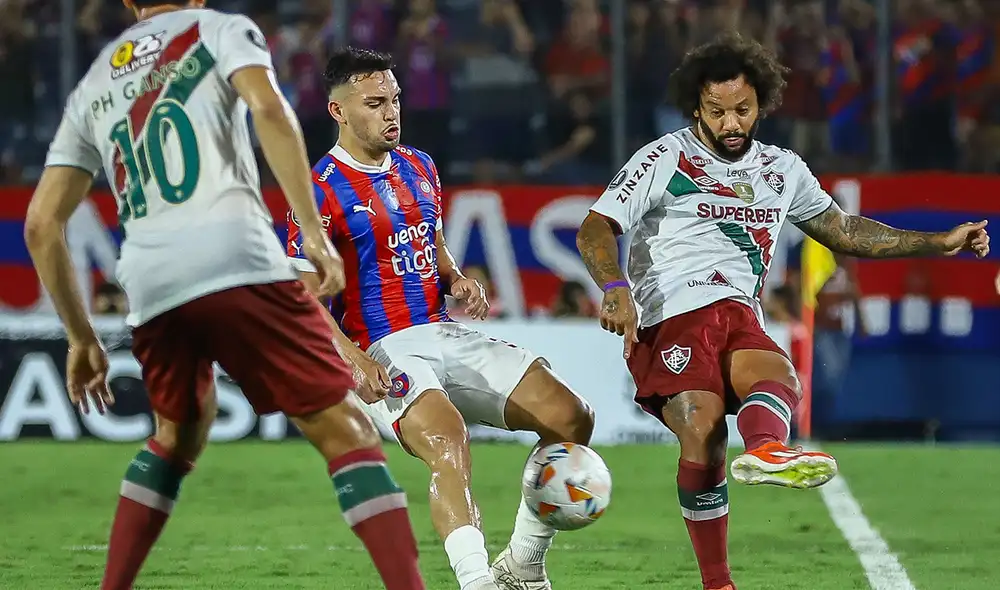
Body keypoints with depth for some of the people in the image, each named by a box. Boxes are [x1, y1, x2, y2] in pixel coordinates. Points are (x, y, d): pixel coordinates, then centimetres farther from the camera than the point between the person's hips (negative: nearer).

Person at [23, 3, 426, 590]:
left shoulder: (91, 88, 28)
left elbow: (42, 225, 24)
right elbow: (269, 110, -6)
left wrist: (81, 337, 30)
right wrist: (315, 234, -8)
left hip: (148, 288, 5)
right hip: (238, 263, -5)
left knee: (178, 436, 30)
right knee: (347, 432, -3)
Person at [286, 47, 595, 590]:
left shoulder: (419, 168, 15)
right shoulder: (322, 192, -9)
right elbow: (304, 300, -12)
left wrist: (456, 280, 5)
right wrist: (353, 360, -26)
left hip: (443, 335, 7)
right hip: (381, 353, -7)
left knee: (570, 417, -5)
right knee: (448, 441, -35)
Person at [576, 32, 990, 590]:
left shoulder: (783, 169, 23)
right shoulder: (665, 159, 7)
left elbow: (843, 230, 37)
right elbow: (596, 230, 0)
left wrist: (940, 242, 33)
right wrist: (616, 288, -21)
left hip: (742, 320, 4)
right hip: (672, 318, -4)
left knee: (780, 377, -33)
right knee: (702, 430, -28)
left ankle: (765, 450, -68)